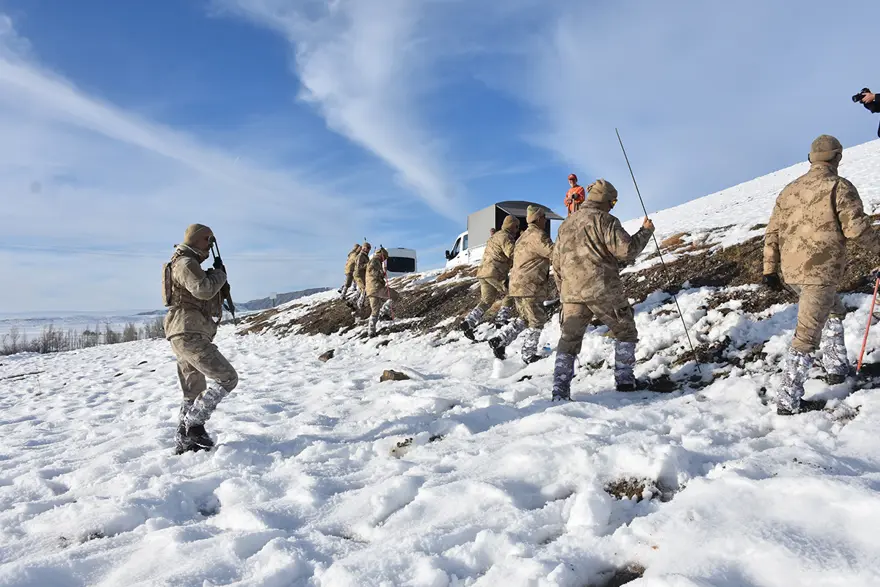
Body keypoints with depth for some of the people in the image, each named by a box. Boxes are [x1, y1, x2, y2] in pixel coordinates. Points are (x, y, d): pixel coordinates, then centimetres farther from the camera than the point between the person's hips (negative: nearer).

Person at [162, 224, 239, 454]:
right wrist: (219, 273, -6)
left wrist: (221, 287, 11)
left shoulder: (189, 265, 25)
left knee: (194, 393, 14)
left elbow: (204, 298, 26)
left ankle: (184, 441, 17)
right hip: (190, 333, -11)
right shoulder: (186, 263, -8)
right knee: (227, 377, -13)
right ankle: (194, 424, -12)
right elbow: (203, 290, -23)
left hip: (185, 335, 11)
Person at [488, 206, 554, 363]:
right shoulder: (536, 235, -13)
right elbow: (554, 252, -22)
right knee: (537, 321, 2)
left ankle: (499, 340, 11)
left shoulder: (525, 235, 20)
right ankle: (529, 355, 8)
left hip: (518, 284, 10)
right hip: (529, 286, -10)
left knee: (525, 318, 20)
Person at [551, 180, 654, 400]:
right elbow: (626, 250, -12)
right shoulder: (604, 219, -5)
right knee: (625, 332, 16)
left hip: (572, 293, 5)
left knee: (568, 340, 9)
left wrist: (563, 289, 26)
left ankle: (560, 391, 0)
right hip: (603, 290, -5)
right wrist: (645, 232, 3)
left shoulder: (566, 223, 17)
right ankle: (625, 380, 18)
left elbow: (557, 261, 19)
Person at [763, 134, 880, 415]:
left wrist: (770, 270, 14)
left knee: (833, 311, 31)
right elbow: (856, 227, -12)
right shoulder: (839, 186, -5)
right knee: (807, 336, -4)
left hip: (790, 272, 7)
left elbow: (772, 233, 11)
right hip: (820, 272, -7)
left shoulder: (790, 189, 13)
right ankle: (788, 400, -2)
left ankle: (836, 368, 36)